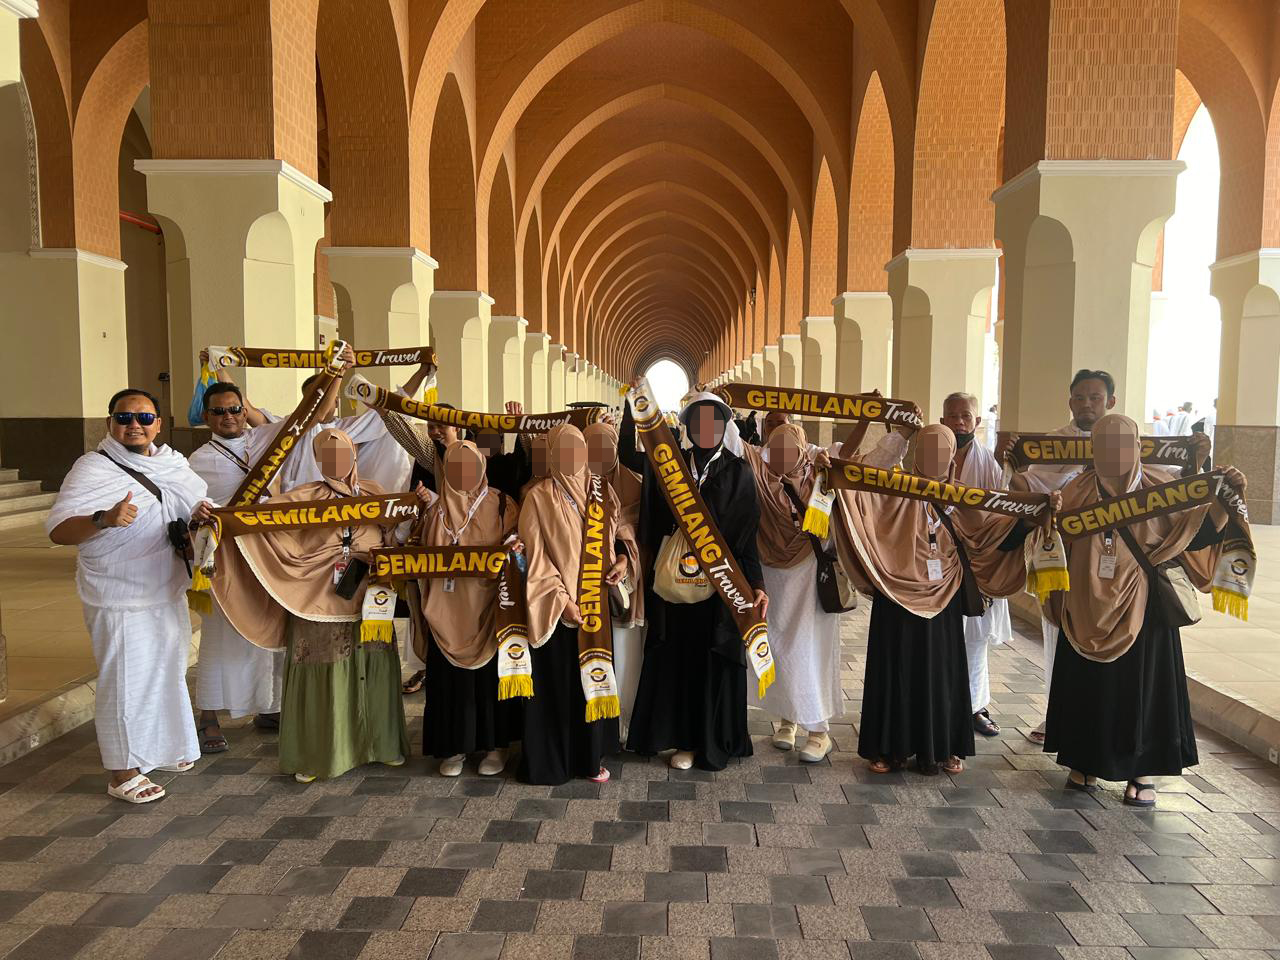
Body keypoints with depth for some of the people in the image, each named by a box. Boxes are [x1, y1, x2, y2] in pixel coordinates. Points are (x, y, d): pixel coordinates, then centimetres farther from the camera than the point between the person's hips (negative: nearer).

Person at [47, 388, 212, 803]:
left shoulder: (173, 462, 7)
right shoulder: (93, 468, -13)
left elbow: (196, 503, 20)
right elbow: (57, 531, -19)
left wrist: (201, 514, -4)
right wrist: (104, 519, -37)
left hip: (169, 592, 7)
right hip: (122, 599, -7)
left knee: (167, 672, 19)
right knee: (127, 680, 0)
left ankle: (161, 747, 37)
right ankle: (123, 771, 13)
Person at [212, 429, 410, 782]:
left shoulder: (375, 494, 9)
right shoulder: (303, 498, 0)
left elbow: (392, 541, 15)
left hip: (368, 603, 3)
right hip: (320, 605, -3)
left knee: (374, 671, 9)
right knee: (321, 678, 1)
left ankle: (381, 743, 25)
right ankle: (313, 755, 15)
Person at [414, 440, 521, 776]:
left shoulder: (501, 505, 1)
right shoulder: (434, 509, 9)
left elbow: (517, 541, -2)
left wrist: (513, 547, -24)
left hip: (488, 609, -2)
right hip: (447, 612, 2)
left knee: (491, 674, 3)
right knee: (449, 677, 6)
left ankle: (496, 744, 16)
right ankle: (453, 746, 17)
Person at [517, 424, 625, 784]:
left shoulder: (598, 493, 7)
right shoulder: (538, 497, -7)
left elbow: (613, 537, 15)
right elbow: (536, 558, -9)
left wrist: (621, 560, -7)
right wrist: (562, 600, -16)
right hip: (557, 605, -4)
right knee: (557, 681, 2)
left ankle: (592, 756, 22)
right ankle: (550, 761, 15)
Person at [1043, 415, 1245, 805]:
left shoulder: (1161, 486, -1)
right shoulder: (1079, 490, 2)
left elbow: (1194, 530, -5)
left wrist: (1225, 499, -17)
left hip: (1141, 607, -1)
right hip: (1087, 608, 2)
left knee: (1142, 683, 4)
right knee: (1087, 685, 9)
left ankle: (1143, 771, 19)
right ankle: (1085, 761, 25)